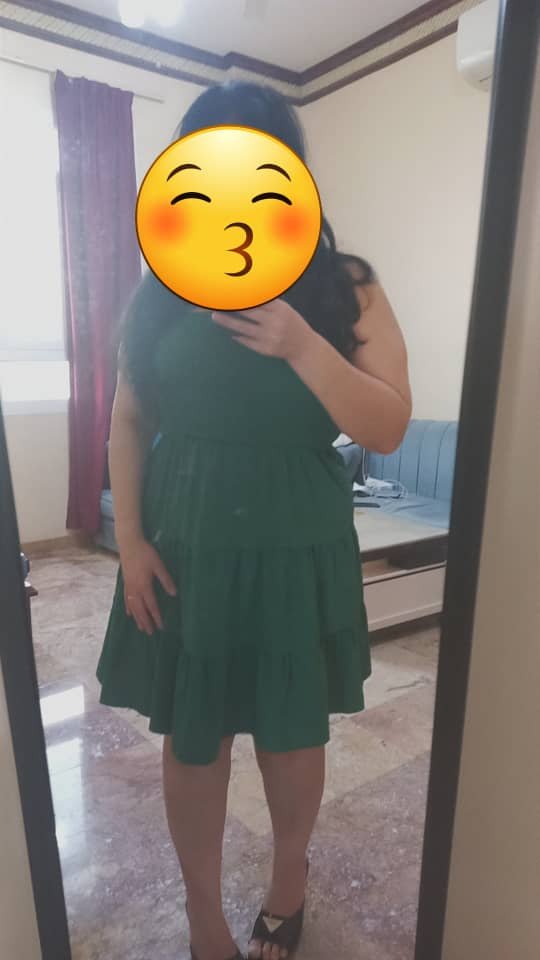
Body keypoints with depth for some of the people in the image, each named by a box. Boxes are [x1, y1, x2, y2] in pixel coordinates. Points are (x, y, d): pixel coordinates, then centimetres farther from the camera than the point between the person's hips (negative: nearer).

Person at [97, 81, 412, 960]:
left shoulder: (346, 287, -3)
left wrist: (300, 346, -22)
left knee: (293, 730, 16)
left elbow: (389, 429, -9)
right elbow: (129, 421, 4)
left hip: (298, 552, -1)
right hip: (184, 549, 2)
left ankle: (289, 880, 49)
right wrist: (130, 539, -3)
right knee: (191, 736, 13)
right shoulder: (163, 286, 2)